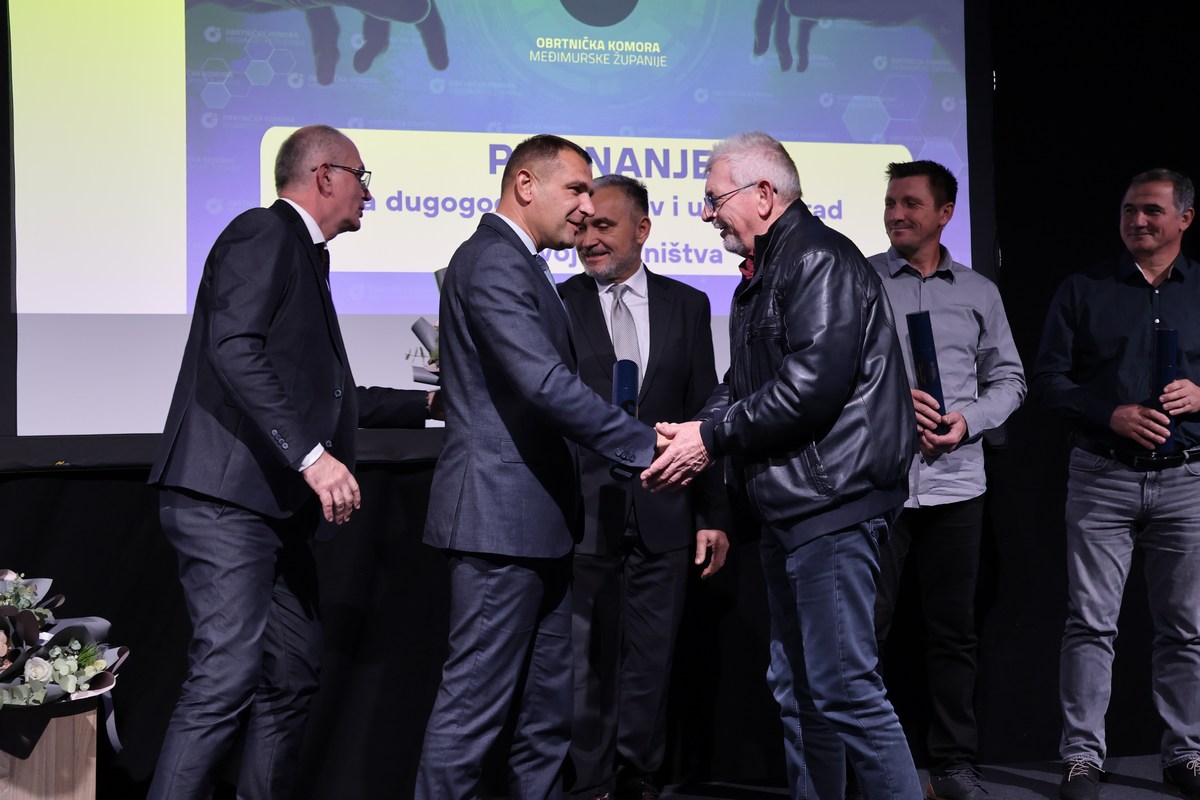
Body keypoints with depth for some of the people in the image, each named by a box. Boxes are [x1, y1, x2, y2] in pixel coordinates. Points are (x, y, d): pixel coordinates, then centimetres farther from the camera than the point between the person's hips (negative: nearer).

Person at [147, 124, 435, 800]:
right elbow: (235, 349, -20)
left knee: (294, 673, 11)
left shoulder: (304, 258, 24)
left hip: (274, 508, 10)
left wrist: (428, 403, 33)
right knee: (228, 679, -15)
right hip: (225, 497, -10)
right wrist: (312, 457, -25)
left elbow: (323, 396, 29)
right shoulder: (265, 232, -5)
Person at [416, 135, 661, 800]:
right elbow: (546, 384, -25)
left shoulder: (517, 264, 19)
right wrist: (645, 444, -21)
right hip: (503, 517, -11)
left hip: (534, 520, 11)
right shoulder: (494, 262, -15)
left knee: (545, 708, 14)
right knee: (475, 704, -5)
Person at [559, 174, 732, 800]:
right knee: (588, 660, 3)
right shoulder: (555, 305, 2)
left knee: (650, 659, 9)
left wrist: (713, 514, 5)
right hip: (585, 513, -2)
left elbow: (703, 414, 8)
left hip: (663, 514, 2)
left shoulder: (687, 305, 8)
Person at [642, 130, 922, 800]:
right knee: (797, 687, 15)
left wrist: (714, 437, -14)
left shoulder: (821, 260, -13)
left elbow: (811, 387, -22)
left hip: (832, 502, -11)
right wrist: (698, 432, -2)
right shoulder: (763, 273, 19)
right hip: (789, 509, 11)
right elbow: (743, 384, 18)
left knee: (843, 686, -11)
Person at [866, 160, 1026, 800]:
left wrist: (968, 421, -6)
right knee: (864, 628, -1)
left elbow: (1008, 379, 12)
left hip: (955, 483, 2)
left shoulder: (978, 293, 11)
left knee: (954, 631, 8)